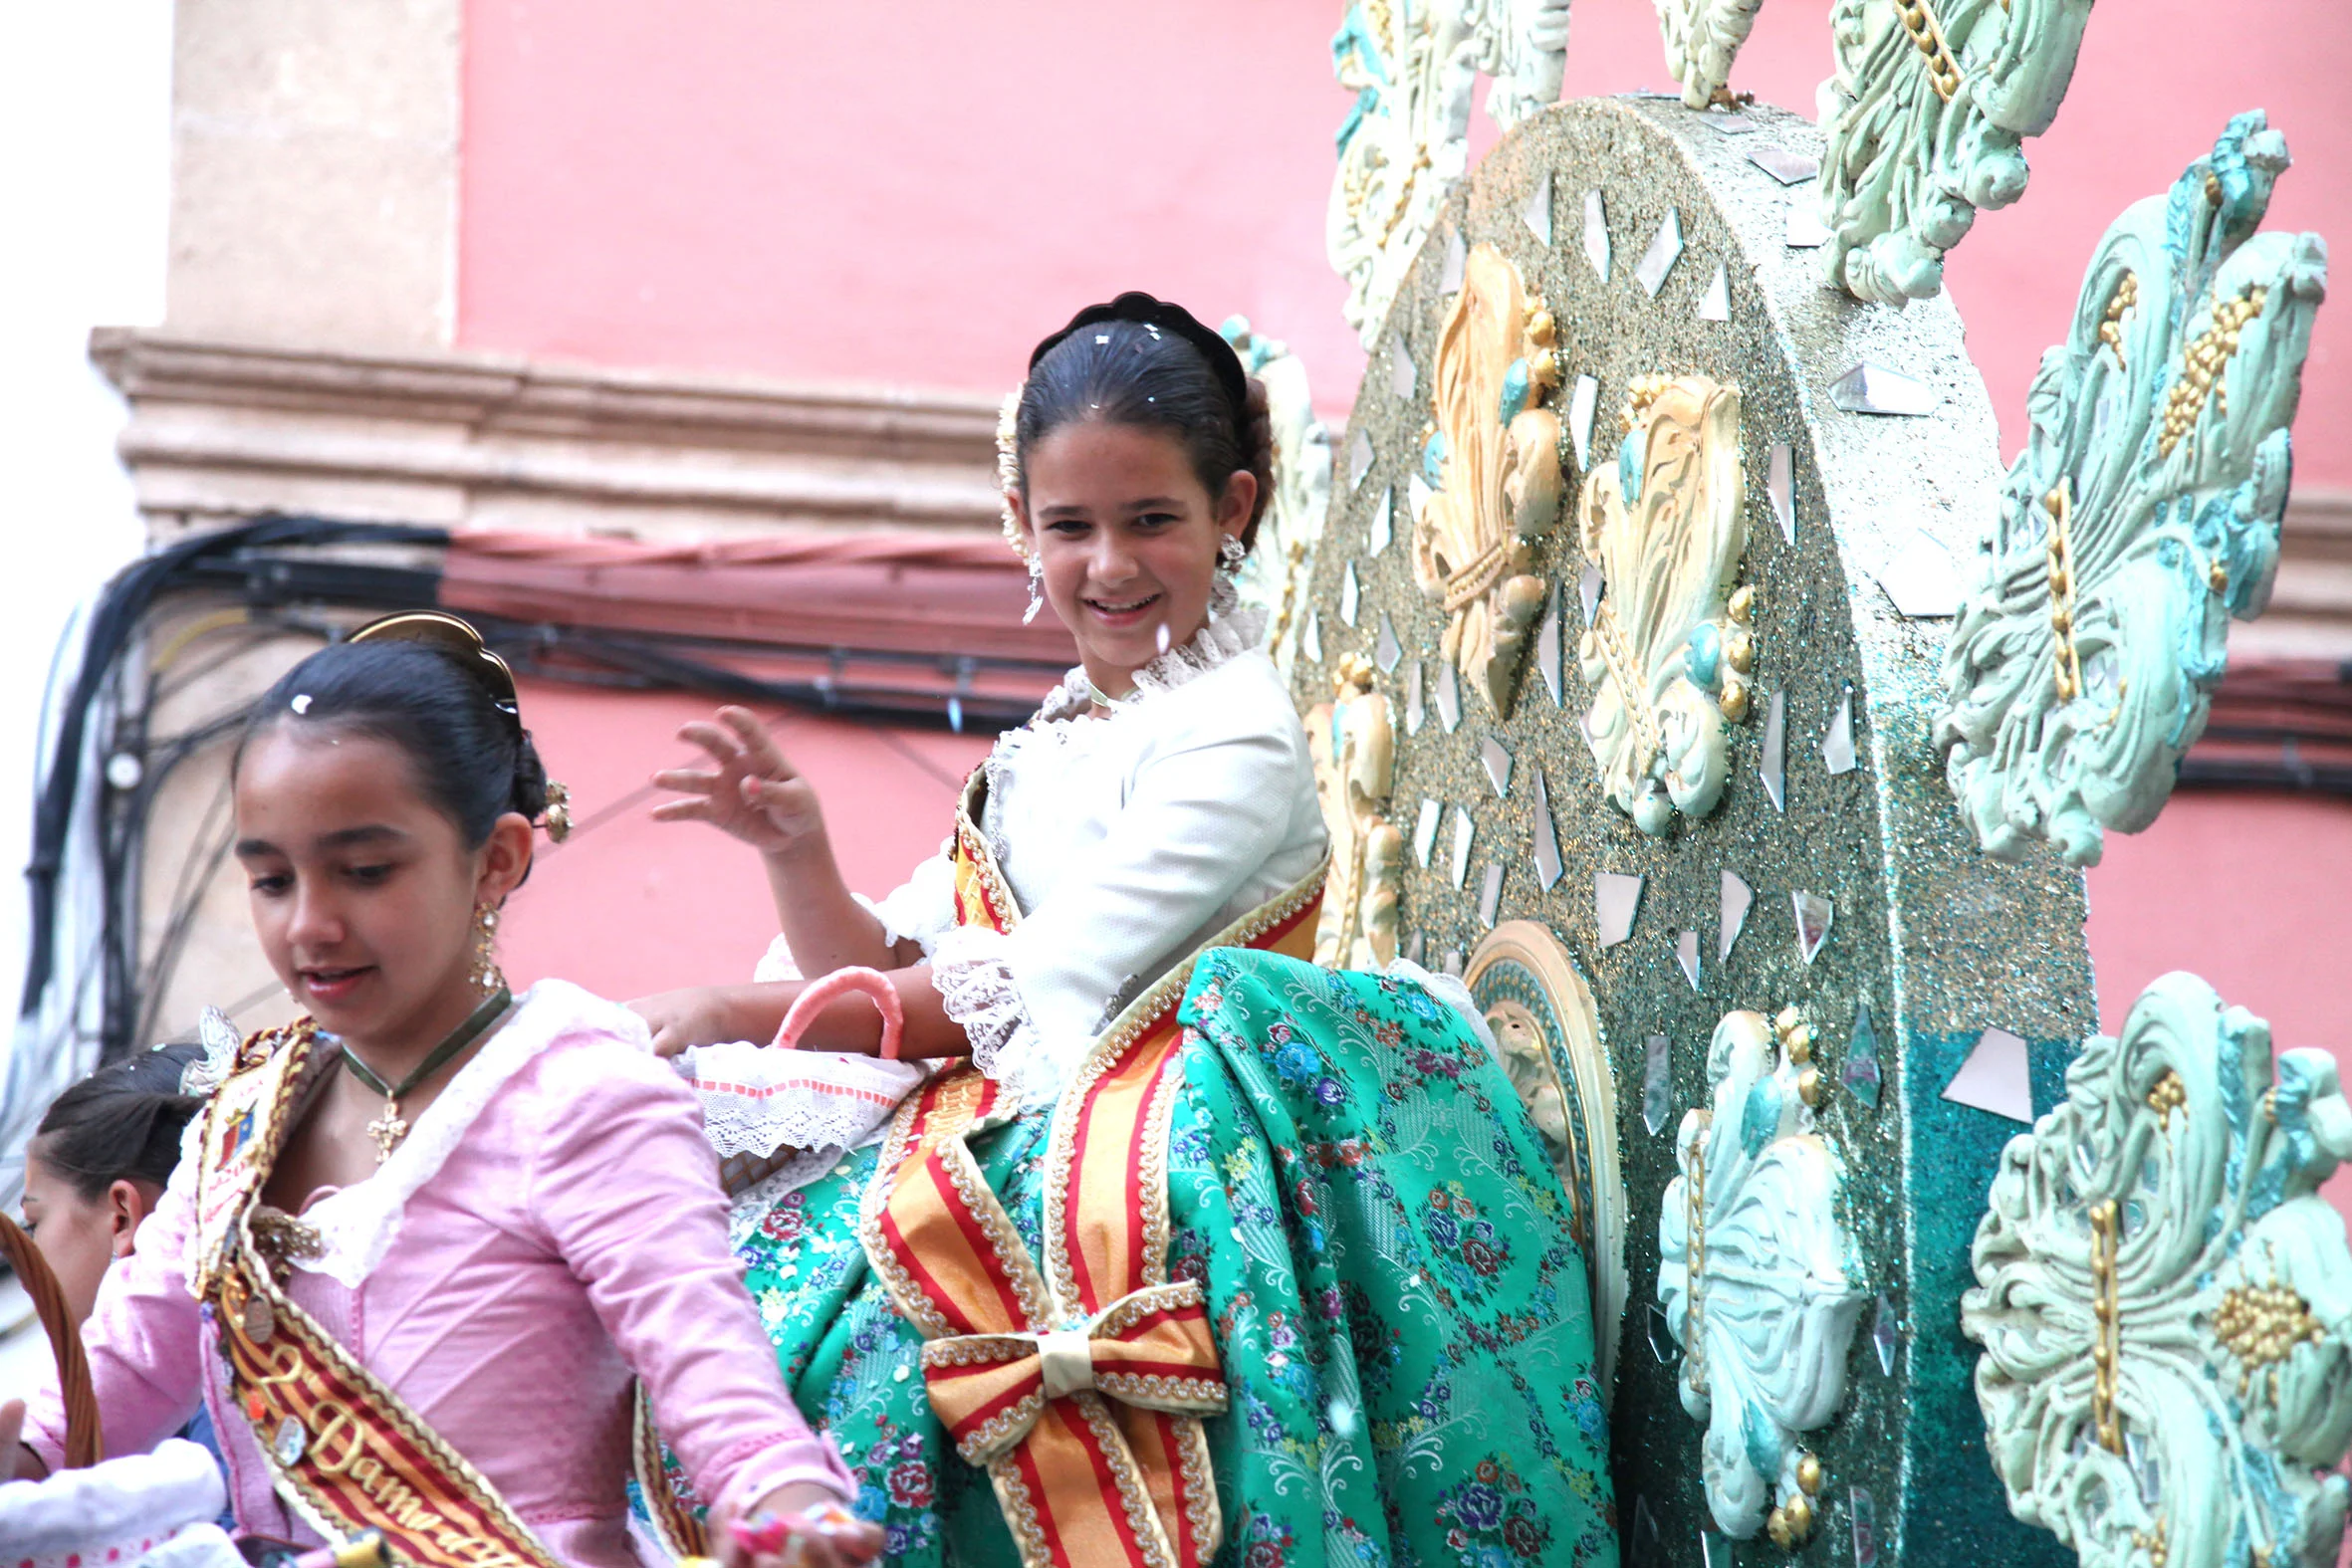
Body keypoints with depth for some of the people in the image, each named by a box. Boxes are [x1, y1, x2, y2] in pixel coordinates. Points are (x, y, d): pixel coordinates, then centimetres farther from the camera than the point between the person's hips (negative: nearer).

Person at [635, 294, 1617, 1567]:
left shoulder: (1230, 732, -3)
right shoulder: (1036, 757, 20)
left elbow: (1044, 987, -12)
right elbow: (878, 980, 15)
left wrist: (748, 1015, -12)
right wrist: (797, 854, -3)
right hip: (1022, 1130, 7)